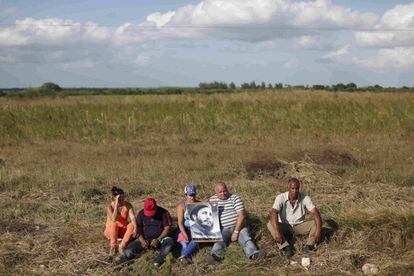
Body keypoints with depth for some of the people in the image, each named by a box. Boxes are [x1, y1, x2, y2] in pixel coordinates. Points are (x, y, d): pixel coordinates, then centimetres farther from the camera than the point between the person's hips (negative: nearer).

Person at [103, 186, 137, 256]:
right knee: (113, 224, -36)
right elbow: (114, 219, -35)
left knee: (132, 225, -29)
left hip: (123, 231, 3)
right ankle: (113, 246, -24)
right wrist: (116, 204, -37)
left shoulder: (128, 205, -9)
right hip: (111, 231, -2)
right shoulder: (110, 207, -17)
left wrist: (135, 228, -40)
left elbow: (132, 217, -21)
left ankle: (122, 246, -26)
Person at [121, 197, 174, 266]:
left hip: (160, 238, -2)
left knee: (169, 241, -37)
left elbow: (167, 228, -9)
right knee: (130, 249, -23)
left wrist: (158, 240, -22)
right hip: (145, 239, 2)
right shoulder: (141, 214, 1)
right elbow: (138, 228, 2)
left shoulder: (164, 213, -7)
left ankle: (159, 258, -48)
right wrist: (142, 240, -18)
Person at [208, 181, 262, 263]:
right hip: (223, 229, 1)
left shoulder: (235, 198, 0)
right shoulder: (212, 199, 10)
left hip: (239, 227, -1)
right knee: (219, 240, -29)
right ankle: (215, 255, -57)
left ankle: (253, 254, -54)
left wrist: (236, 232, -14)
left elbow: (241, 215, -8)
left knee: (245, 238, -29)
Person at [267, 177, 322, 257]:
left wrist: (318, 230, -35)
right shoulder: (281, 198, -19)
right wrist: (277, 232, -45)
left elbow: (315, 212, -20)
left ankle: (309, 245, -34)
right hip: (284, 226, -1)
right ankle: (285, 247, -40)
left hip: (299, 225, 2)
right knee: (270, 224, -31)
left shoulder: (305, 198, -14)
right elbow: (273, 213, -32)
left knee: (315, 223, -23)